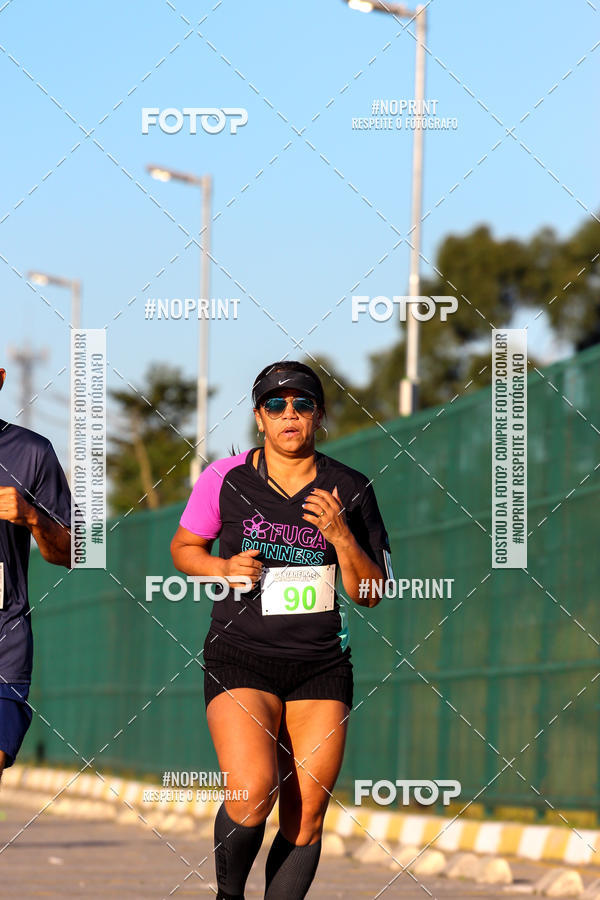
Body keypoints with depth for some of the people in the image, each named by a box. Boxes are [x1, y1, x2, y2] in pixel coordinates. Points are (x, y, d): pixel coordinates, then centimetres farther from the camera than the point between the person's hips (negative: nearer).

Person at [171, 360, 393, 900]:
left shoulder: (349, 490, 3)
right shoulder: (225, 479, 0)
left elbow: (370, 593, 6)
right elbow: (183, 547, 14)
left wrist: (342, 538, -12)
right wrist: (223, 568, -7)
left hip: (321, 669, 2)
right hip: (240, 662, -2)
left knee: (306, 820, -3)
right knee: (252, 794, -21)